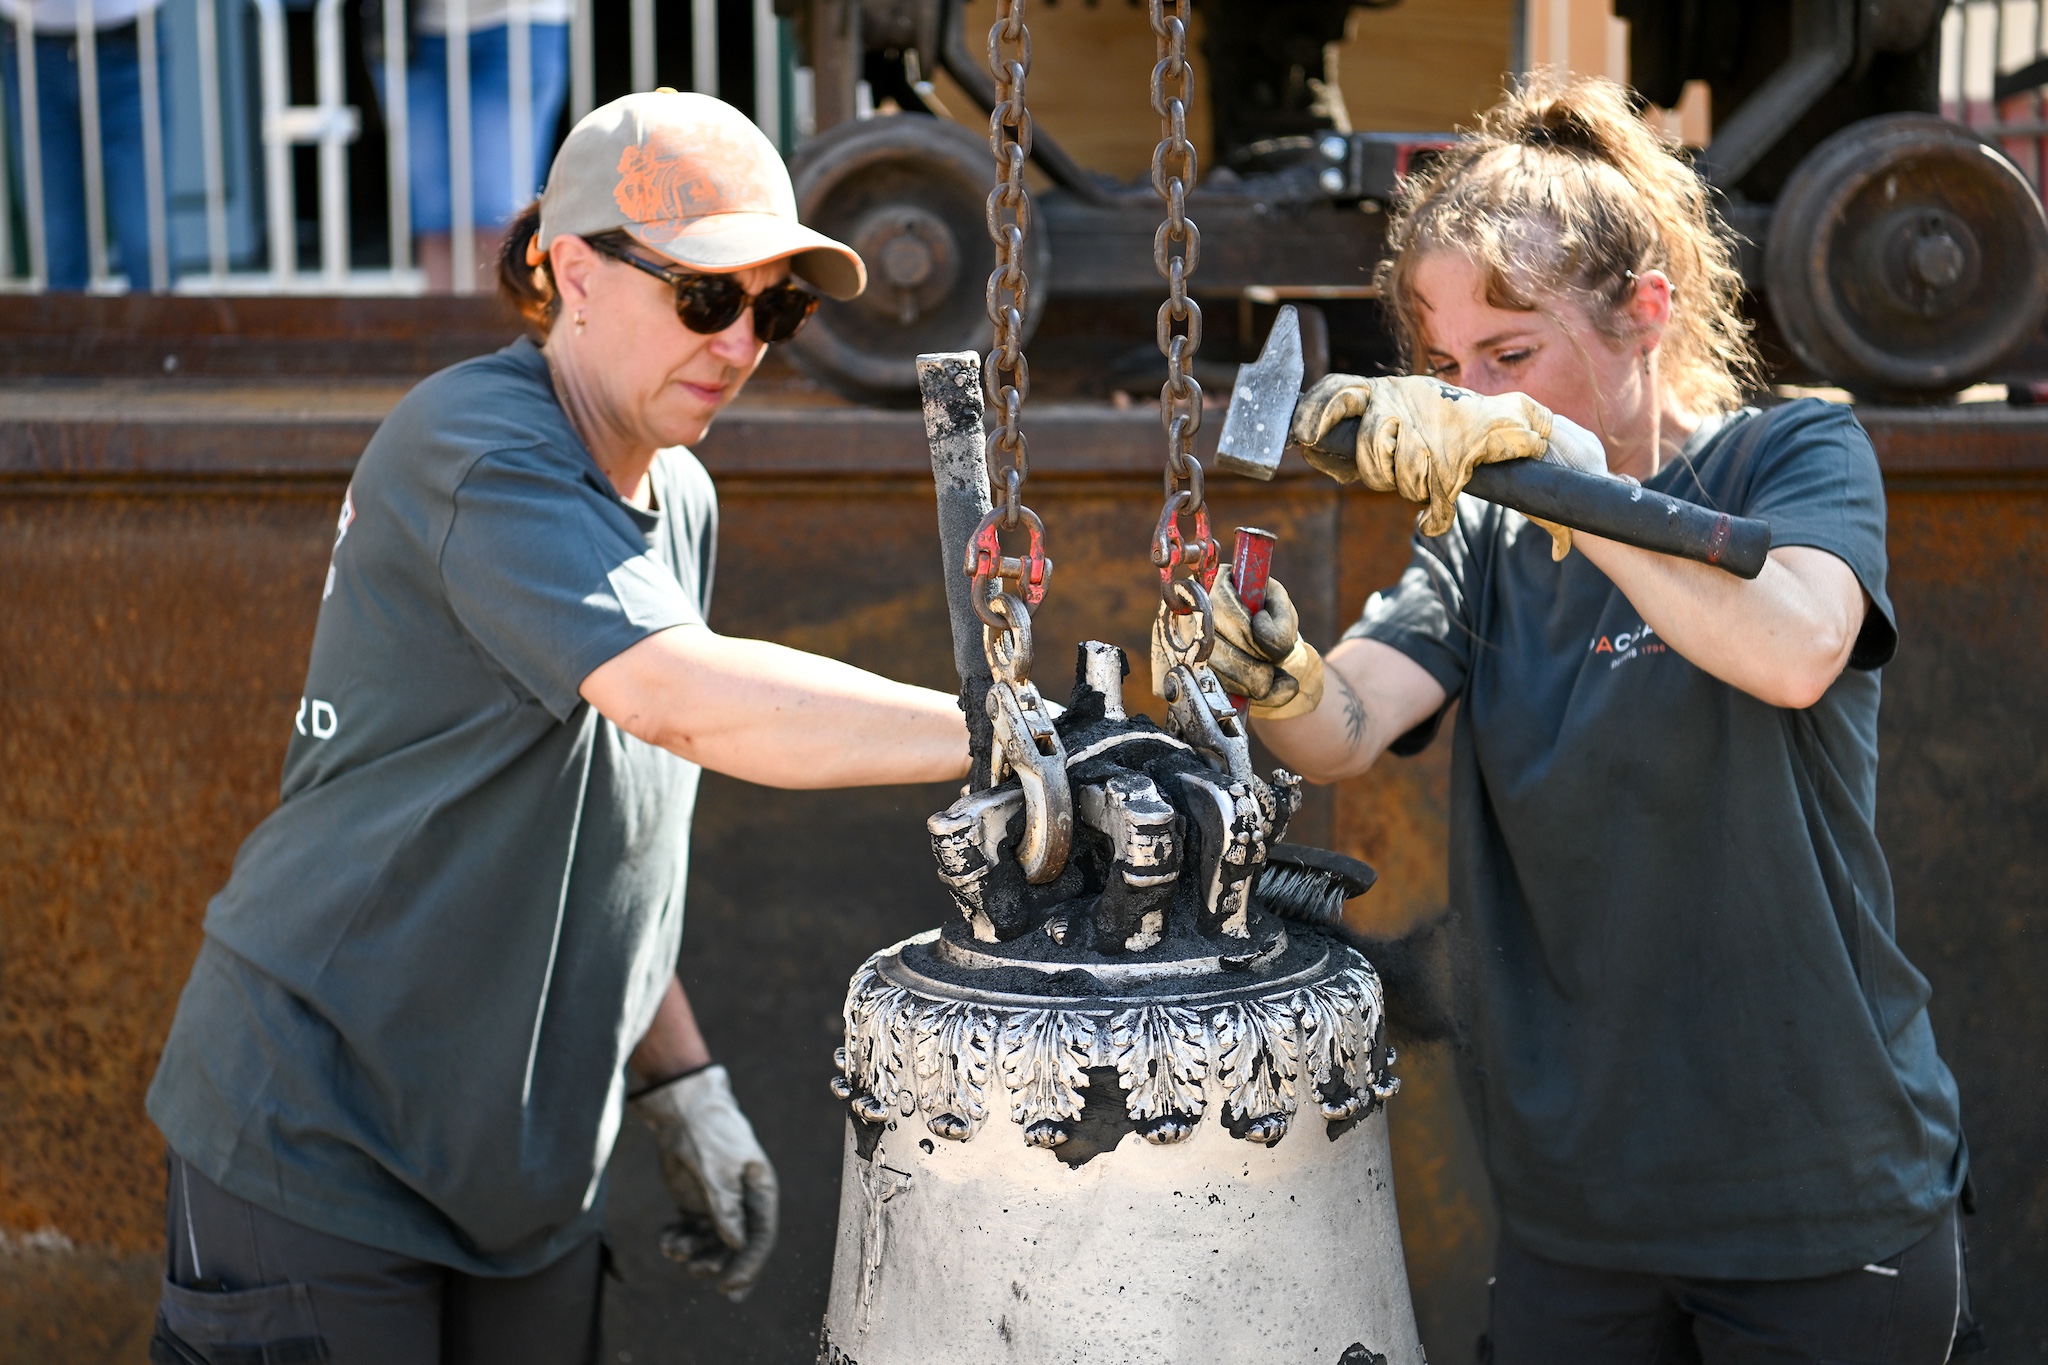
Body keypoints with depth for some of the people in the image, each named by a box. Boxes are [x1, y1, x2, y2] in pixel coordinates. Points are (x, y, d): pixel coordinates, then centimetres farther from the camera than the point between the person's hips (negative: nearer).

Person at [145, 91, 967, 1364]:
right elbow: (673, 694, -34)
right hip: (318, 1144, -8)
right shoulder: (473, 450, -18)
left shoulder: (681, 504, 10)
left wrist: (683, 1083, 12)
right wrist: (1005, 736, -38)